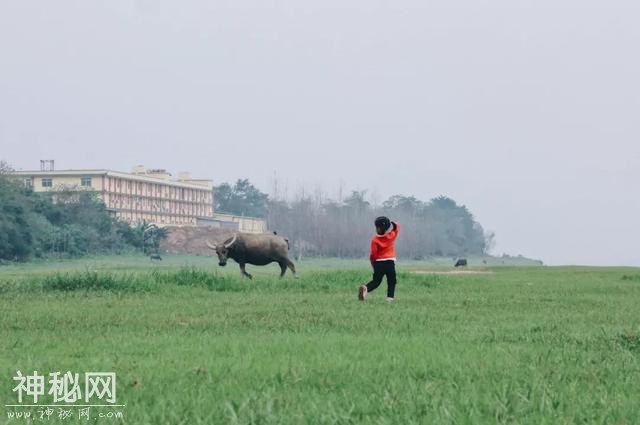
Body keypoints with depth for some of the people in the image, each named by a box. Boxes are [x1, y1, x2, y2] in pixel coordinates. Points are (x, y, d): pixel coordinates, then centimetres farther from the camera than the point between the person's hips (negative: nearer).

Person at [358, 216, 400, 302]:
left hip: (379, 263, 0)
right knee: (391, 281, 11)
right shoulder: (391, 236, -2)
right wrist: (389, 223, 9)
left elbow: (373, 254, -5)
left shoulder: (375, 240, -6)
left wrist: (373, 263, 9)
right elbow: (397, 226, 17)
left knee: (376, 281, 11)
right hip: (390, 262, 0)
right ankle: (390, 297, -4)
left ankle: (366, 288, -16)